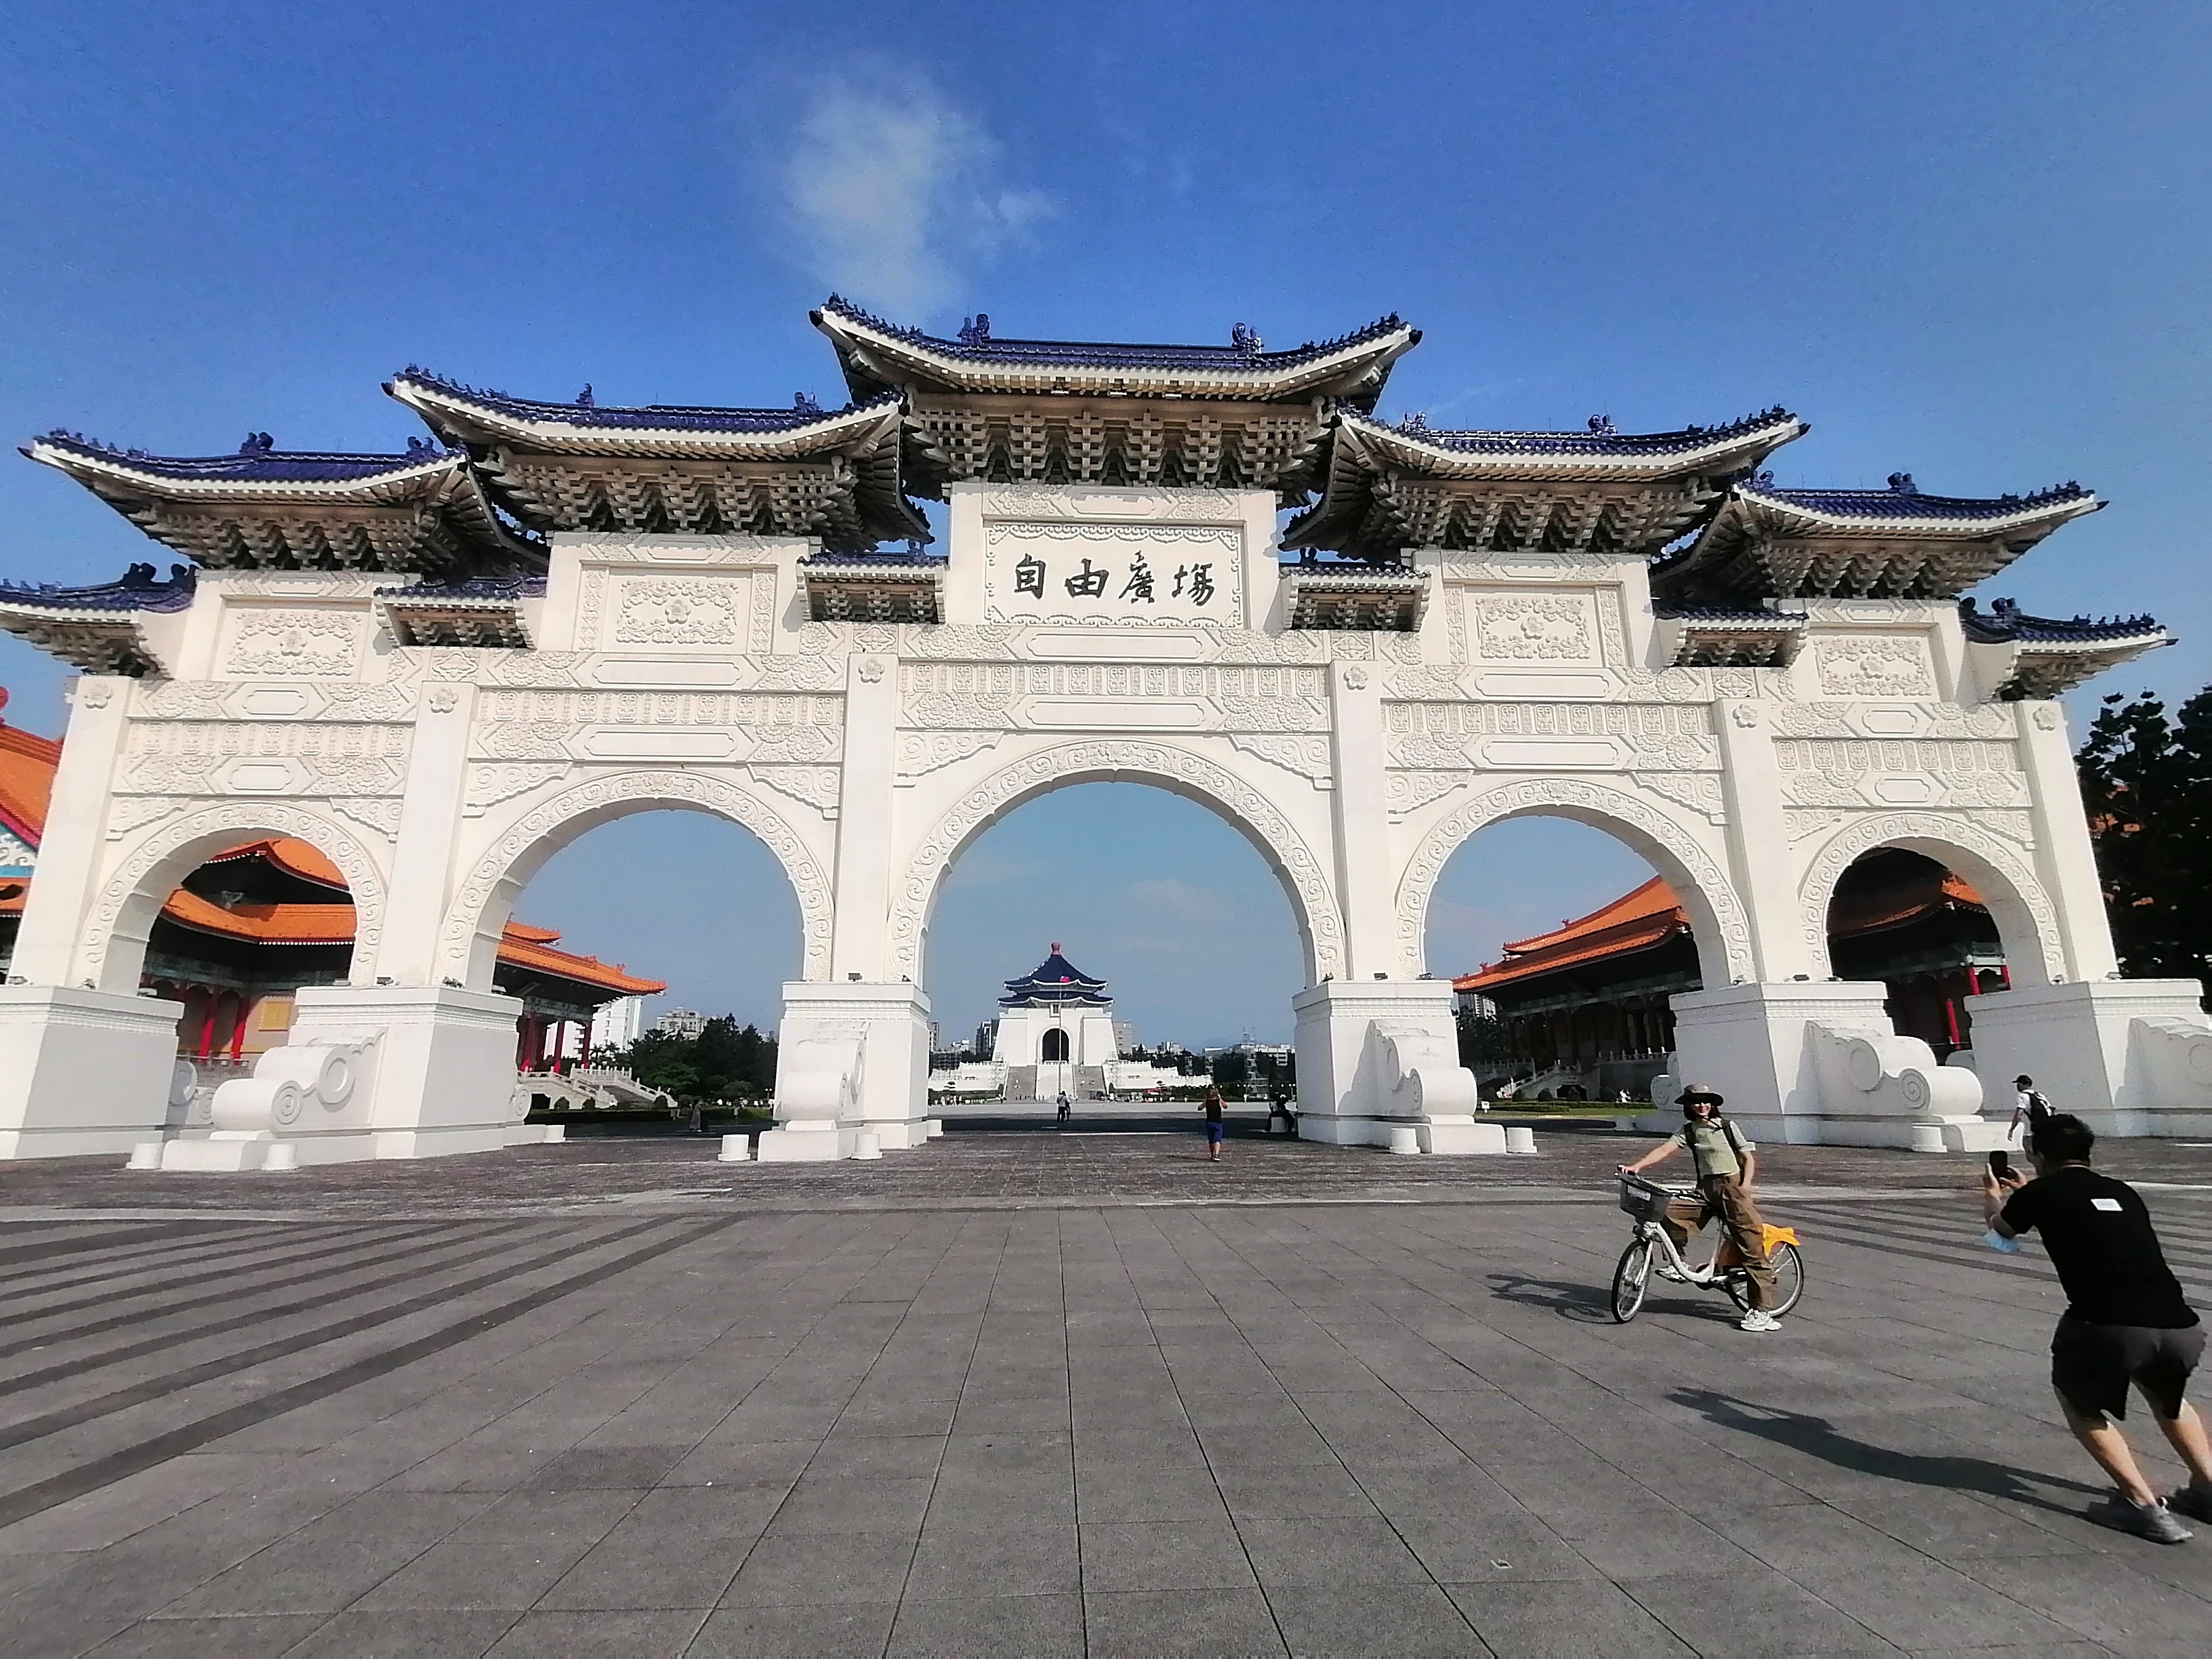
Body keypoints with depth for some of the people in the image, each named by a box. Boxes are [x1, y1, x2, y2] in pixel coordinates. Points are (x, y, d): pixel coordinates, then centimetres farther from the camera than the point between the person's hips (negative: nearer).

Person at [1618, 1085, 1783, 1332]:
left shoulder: (1727, 1127, 4)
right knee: (1671, 1215, -18)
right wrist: (1638, 1166, -17)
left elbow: (1748, 1156, 5)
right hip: (1705, 1189, 3)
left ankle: (1761, 1310, -6)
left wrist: (1745, 1185, -12)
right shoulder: (1688, 1131, 9)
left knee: (1750, 1245, -8)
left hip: (1732, 1185, -3)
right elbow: (1665, 1149, -2)